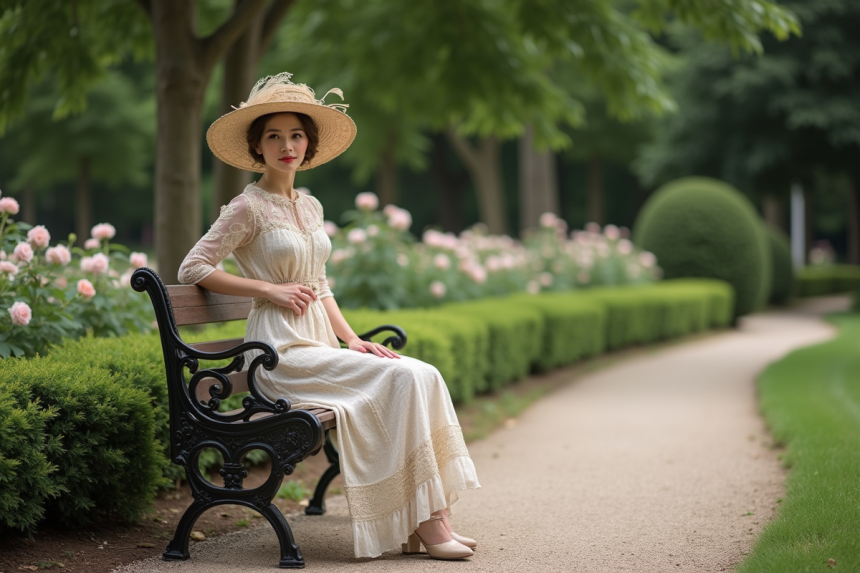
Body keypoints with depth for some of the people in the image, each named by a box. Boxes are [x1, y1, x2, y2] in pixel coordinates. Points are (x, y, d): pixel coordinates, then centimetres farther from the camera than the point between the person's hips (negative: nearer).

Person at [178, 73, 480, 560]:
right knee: (403, 378, -23)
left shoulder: (311, 207, 17)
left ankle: (423, 524, -18)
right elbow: (193, 268, -5)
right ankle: (427, 522, -20)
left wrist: (350, 338, 8)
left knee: (424, 376, -15)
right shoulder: (249, 208, -4)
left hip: (321, 343, 7)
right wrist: (269, 289, -10)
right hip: (283, 351, -7)